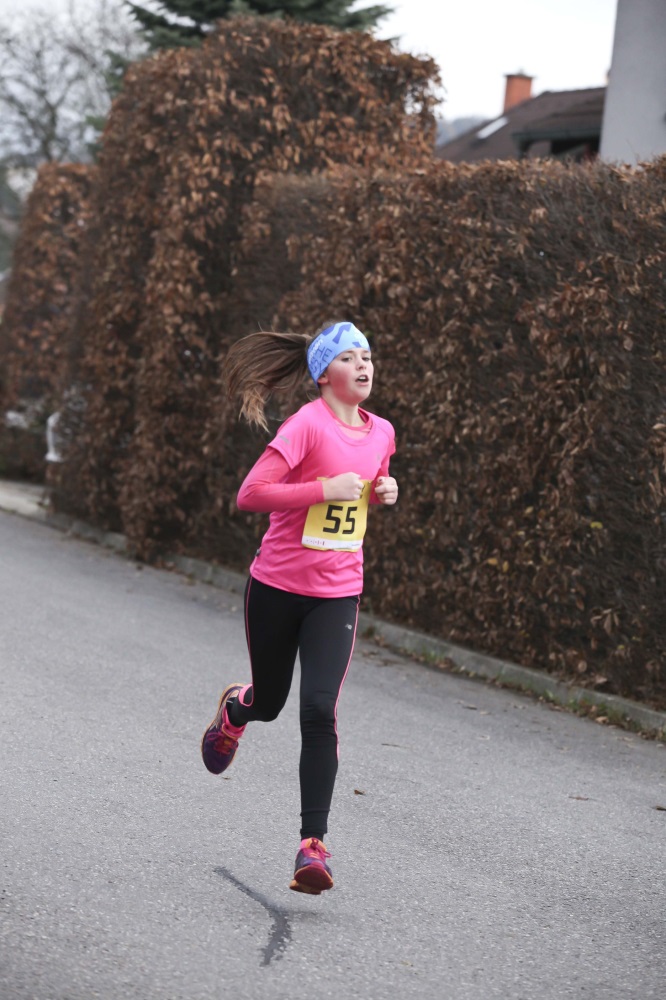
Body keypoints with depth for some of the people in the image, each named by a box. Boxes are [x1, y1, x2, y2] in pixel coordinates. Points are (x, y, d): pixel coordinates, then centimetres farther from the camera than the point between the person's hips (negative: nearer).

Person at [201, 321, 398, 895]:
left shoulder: (381, 433, 6)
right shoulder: (307, 425, -14)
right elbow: (250, 495, -21)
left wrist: (385, 493, 4)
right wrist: (326, 489, -25)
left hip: (338, 594, 3)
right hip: (278, 585, -3)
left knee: (319, 711, -13)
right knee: (269, 703, 14)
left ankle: (313, 844, -9)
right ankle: (234, 708, 54)